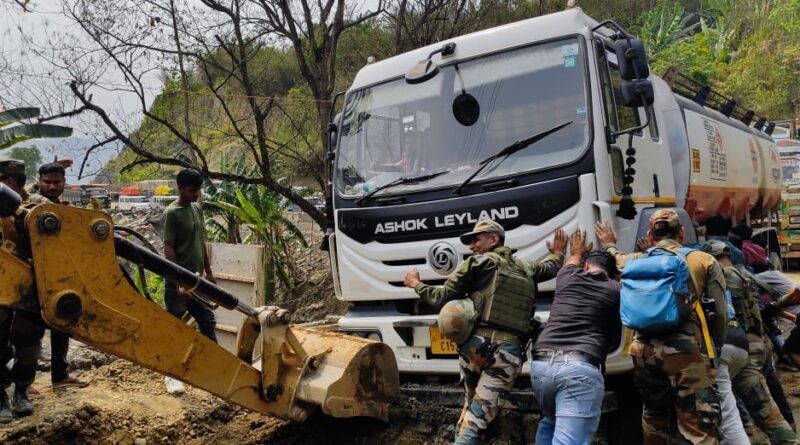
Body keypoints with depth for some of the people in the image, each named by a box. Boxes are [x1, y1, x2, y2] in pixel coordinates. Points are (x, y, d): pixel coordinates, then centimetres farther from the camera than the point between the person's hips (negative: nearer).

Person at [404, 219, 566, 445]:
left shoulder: (477, 263, 8)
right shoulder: (525, 268, 23)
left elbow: (442, 298, 7)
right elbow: (552, 267, 44)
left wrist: (416, 284, 22)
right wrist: (558, 252, 64)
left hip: (476, 344, -2)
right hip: (509, 353, 2)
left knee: (472, 402, 25)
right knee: (474, 422, -2)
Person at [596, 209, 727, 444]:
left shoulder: (636, 261, 14)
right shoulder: (704, 261, 6)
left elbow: (617, 258, 38)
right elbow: (720, 313, 4)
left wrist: (609, 246, 59)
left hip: (645, 351, 4)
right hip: (688, 351, -4)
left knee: (654, 416, 24)